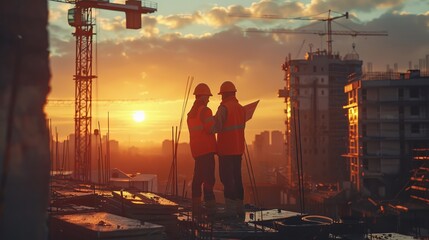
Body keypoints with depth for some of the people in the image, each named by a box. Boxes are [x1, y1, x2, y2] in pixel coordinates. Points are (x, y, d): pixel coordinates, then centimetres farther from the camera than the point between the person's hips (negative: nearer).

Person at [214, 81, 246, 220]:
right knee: (237, 178, 13)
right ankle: (239, 210, 17)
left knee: (227, 179, -4)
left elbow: (217, 127, -20)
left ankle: (230, 211, -6)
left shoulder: (224, 108, -12)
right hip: (238, 149, 7)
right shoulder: (241, 108, 11)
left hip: (226, 150, -7)